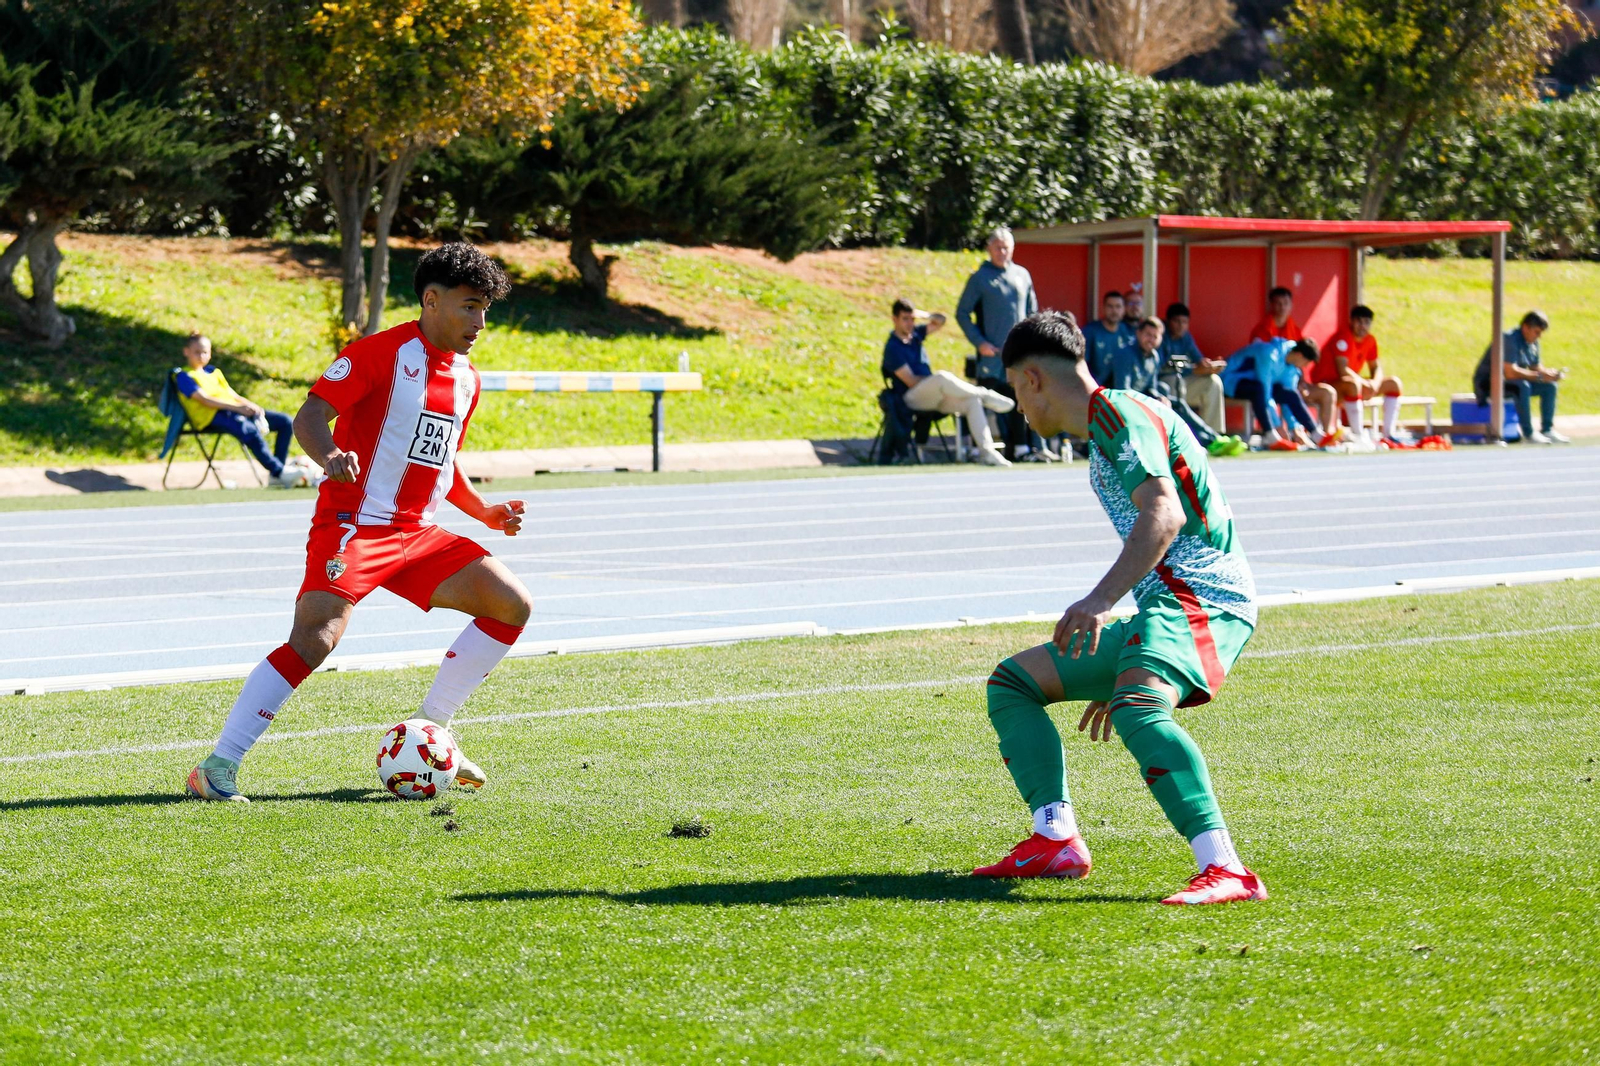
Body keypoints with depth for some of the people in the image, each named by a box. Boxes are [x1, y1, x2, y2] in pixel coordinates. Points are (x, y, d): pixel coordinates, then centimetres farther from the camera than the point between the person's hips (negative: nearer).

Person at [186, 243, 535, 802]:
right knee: (315, 639, -25)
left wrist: (485, 513, 16)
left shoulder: (466, 379, 16)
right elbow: (308, 417, -14)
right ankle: (217, 767, -21)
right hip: (355, 523, -8)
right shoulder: (381, 352, -9)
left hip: (417, 536, 8)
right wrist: (331, 457, -35)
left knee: (512, 606, 2)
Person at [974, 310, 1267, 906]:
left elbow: (1164, 515, -24)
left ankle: (1225, 870, -47)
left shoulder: (1117, 413, -7)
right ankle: (1057, 840, 2)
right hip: (1162, 606, 11)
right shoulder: (1101, 434, 24)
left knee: (1136, 712, -37)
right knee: (1012, 682, 16)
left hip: (1202, 598, -11)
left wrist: (1101, 600, -35)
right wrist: (1116, 676, 37)